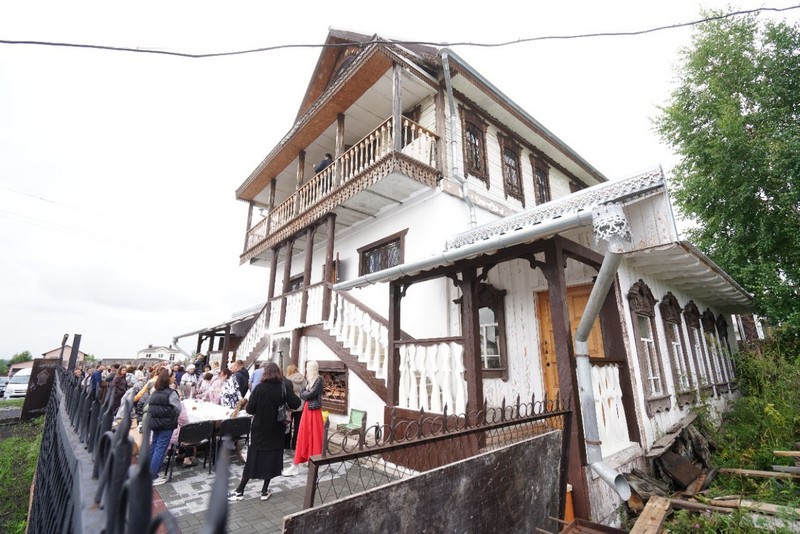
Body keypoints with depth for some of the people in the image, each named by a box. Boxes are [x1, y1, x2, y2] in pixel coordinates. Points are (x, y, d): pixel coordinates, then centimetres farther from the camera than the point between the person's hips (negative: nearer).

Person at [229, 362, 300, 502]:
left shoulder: (259, 387, -11)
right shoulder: (284, 387, -10)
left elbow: (249, 409, -11)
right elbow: (295, 404, -12)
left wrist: (259, 411, 8)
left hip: (259, 428, 0)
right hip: (276, 429, 0)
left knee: (253, 458, 12)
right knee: (271, 458, 12)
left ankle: (239, 491, 18)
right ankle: (265, 491, 19)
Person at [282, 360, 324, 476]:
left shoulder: (319, 379, -13)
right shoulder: (309, 379, 10)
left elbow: (312, 394, -19)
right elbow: (302, 394, 6)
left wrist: (304, 394, -3)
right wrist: (306, 393, -12)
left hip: (314, 410, -7)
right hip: (307, 409, 7)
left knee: (314, 435, 3)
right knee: (303, 435, 9)